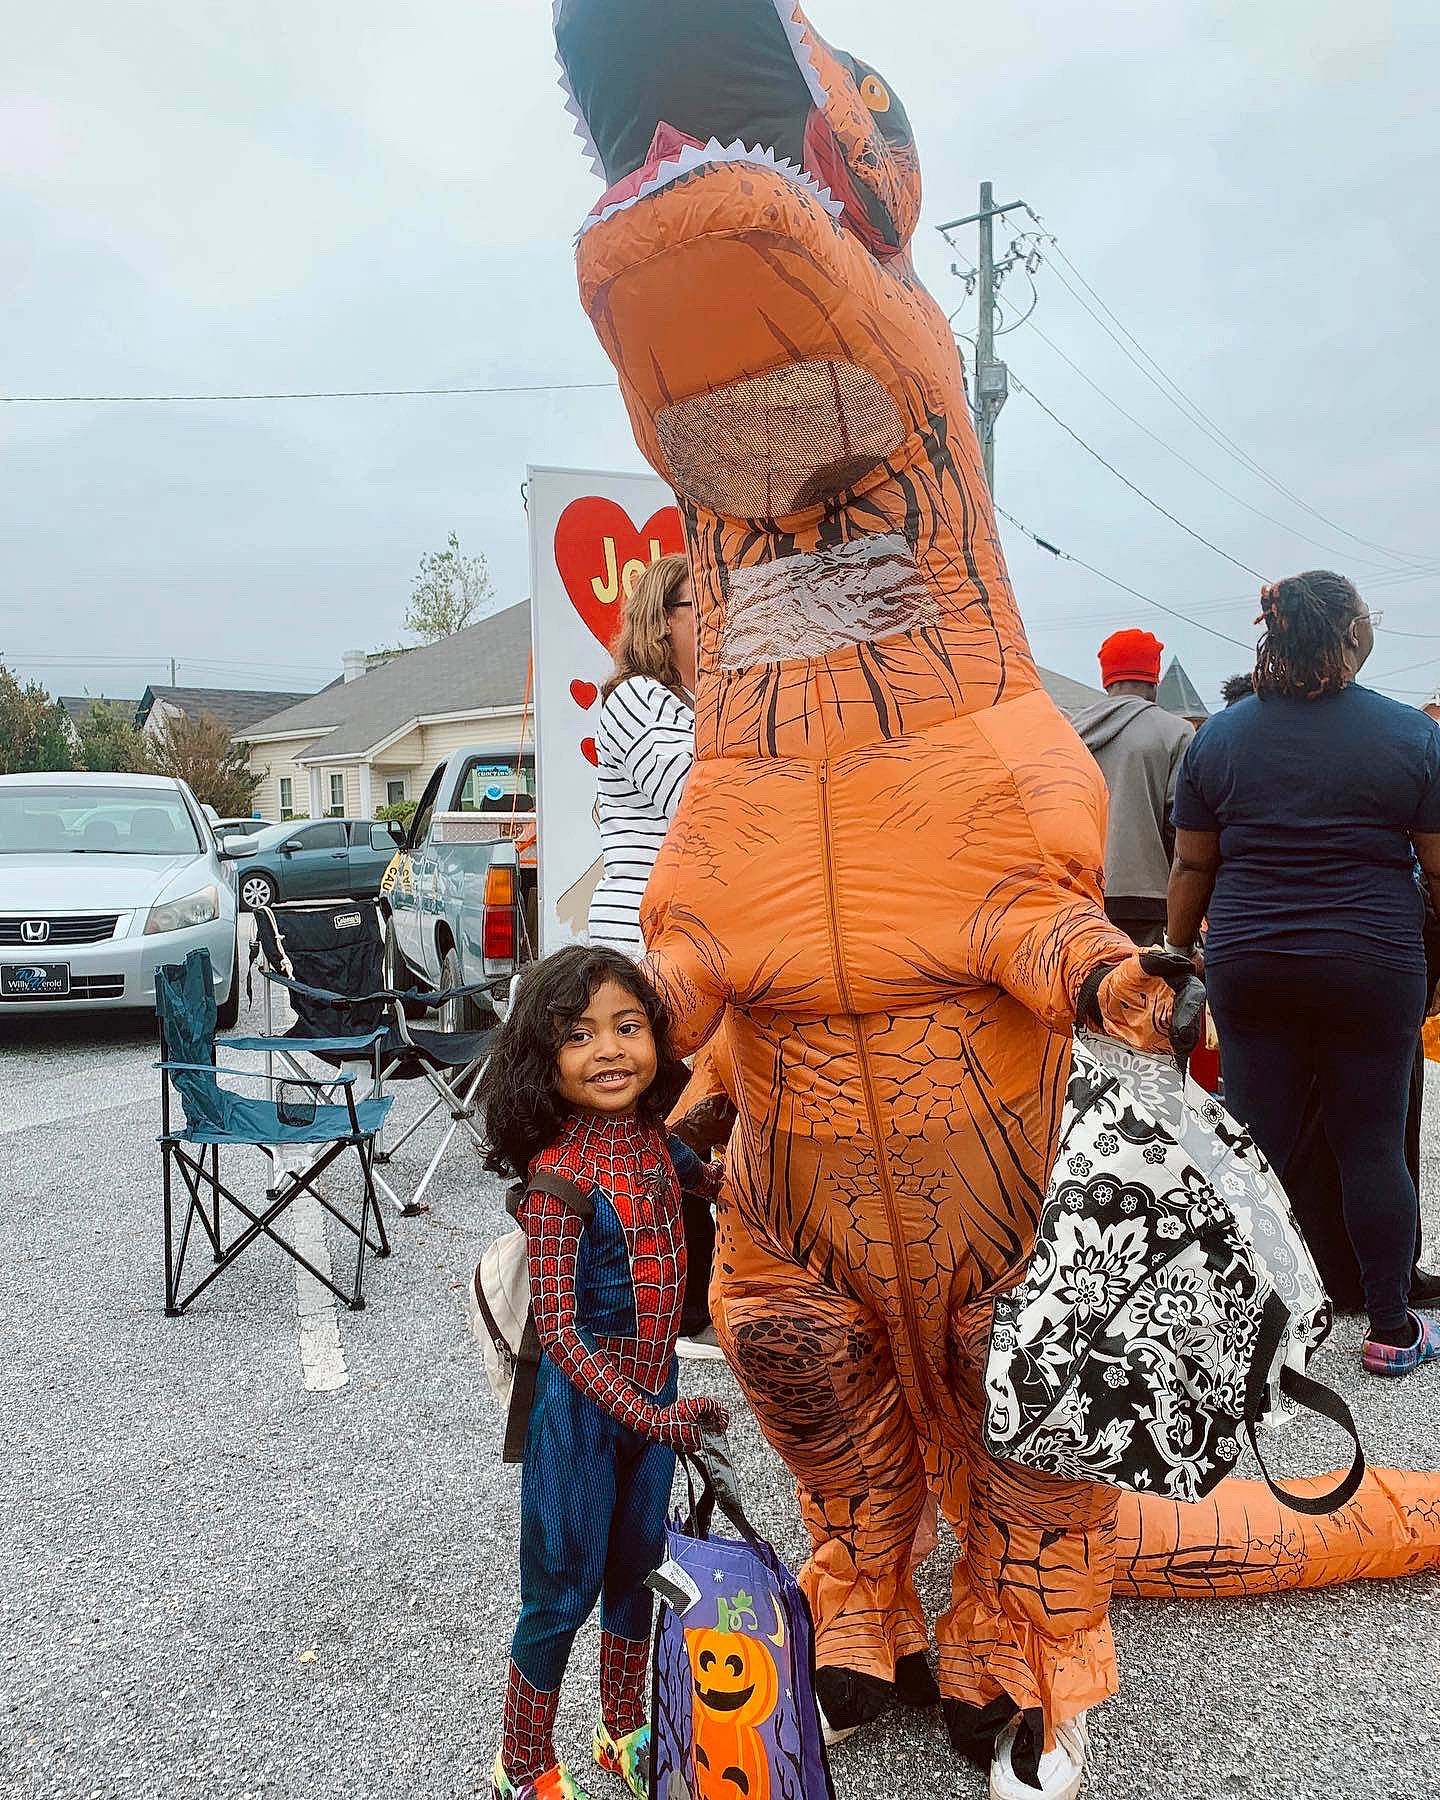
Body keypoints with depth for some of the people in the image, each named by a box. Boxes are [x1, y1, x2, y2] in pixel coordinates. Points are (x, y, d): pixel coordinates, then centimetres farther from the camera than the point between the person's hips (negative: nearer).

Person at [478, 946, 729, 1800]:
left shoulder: (656, 1137, -6)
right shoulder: (559, 1176, -25)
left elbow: (706, 1183, 18)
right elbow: (559, 1331, -25)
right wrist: (648, 1414, -28)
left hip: (655, 1392, 6)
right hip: (583, 1401, -6)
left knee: (637, 1567, 22)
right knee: (564, 1588, 10)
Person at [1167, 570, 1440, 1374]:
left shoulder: (1219, 736, 2)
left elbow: (1192, 865, 5)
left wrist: (1180, 954, 15)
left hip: (1248, 968, 2)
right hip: (1373, 971, -2)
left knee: (1255, 1141, 8)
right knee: (1374, 1145, 8)